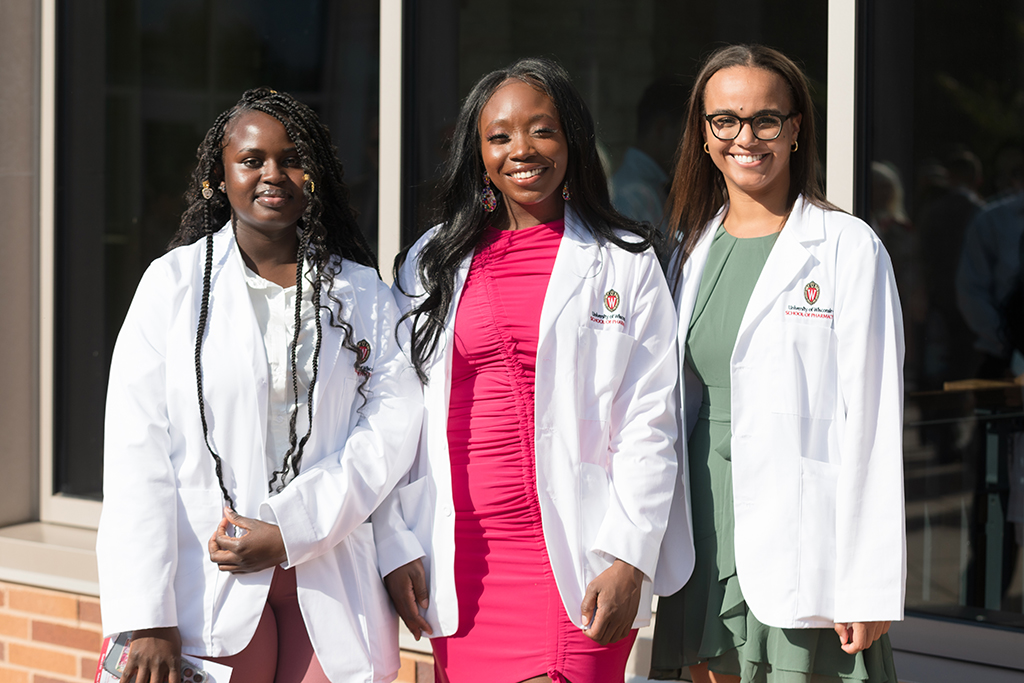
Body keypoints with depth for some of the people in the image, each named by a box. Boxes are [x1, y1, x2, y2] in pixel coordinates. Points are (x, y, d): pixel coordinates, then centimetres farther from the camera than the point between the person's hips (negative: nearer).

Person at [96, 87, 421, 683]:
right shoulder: (174, 282, 3)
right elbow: (137, 451, -3)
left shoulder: (362, 292, 9)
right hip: (211, 587, -1)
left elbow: (395, 420, -3)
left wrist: (292, 530, -15)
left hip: (332, 579, 2)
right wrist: (146, 619, -11)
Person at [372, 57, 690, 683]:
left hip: (574, 558, -3)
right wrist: (398, 546, 3)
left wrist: (628, 558, -10)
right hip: (463, 556, 3)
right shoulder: (430, 265, 12)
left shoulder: (624, 262, 4)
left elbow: (649, 423, -1)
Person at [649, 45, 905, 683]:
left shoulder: (847, 248, -4)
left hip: (802, 529, -5)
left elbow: (871, 418, -8)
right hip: (708, 529, 5)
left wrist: (868, 584, -13)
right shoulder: (695, 250, 13)